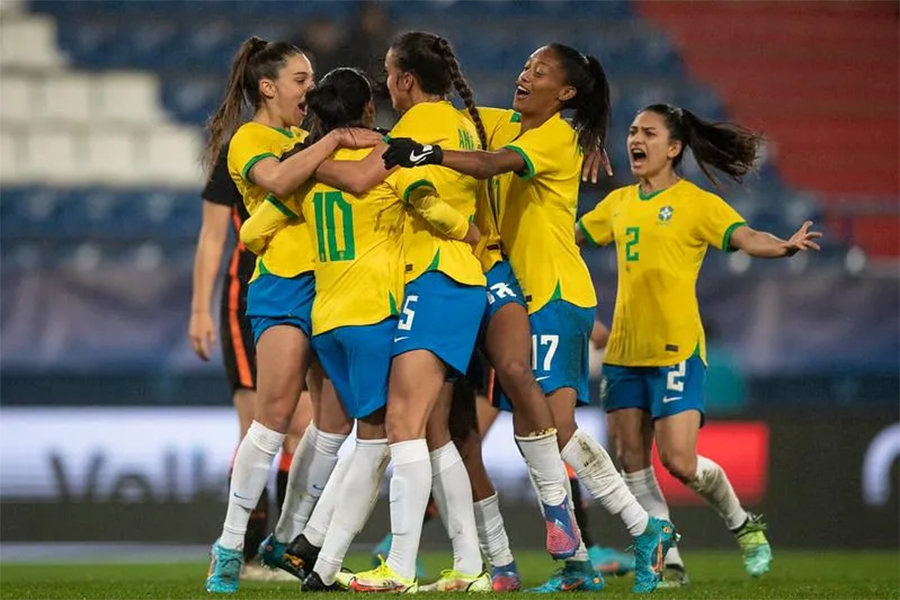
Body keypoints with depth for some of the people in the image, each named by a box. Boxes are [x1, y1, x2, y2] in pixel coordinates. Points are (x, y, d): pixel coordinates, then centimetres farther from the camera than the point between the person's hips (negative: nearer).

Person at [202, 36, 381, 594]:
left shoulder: (305, 140, 24)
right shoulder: (250, 139, -1)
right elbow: (277, 178, -22)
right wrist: (335, 140, -20)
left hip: (330, 283, 8)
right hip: (284, 282, -8)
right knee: (276, 413, -16)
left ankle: (289, 539, 12)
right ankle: (231, 545, -12)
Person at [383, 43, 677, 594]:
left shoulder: (558, 136, -13)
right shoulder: (513, 126, 13)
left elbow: (496, 164, -30)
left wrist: (432, 154, -45)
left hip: (558, 295, -9)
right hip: (525, 294, 9)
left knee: (556, 425, -17)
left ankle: (645, 530, -10)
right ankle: (577, 561, 6)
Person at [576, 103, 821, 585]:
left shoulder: (696, 202, -5)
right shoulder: (618, 203, 12)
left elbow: (746, 237, -19)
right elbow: (569, 235, 26)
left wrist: (784, 246, -38)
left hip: (676, 350, -6)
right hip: (624, 350, 6)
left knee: (679, 462, -12)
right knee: (631, 461, 3)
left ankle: (743, 525, 15)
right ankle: (668, 562, 12)